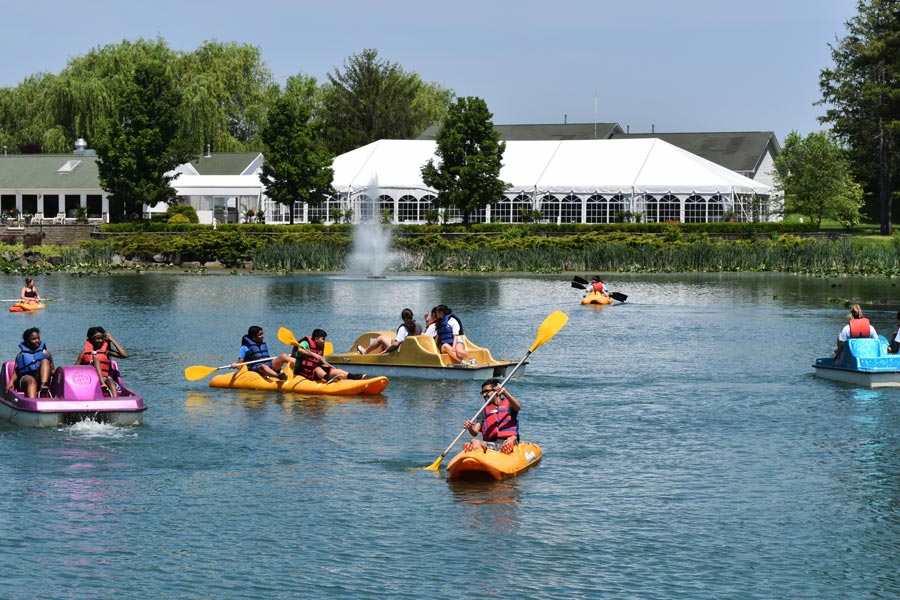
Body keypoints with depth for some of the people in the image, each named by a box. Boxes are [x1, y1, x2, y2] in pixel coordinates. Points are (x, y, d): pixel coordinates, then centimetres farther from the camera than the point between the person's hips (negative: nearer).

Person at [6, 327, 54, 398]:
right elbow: (16, 373, 11)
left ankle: (44, 385, -44)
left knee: (45, 360, -20)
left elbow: (52, 371, 15)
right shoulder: (21, 354, 18)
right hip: (25, 380, -1)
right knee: (31, 380, -37)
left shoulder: (45, 353, 20)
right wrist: (11, 381, -10)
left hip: (40, 378, 1)